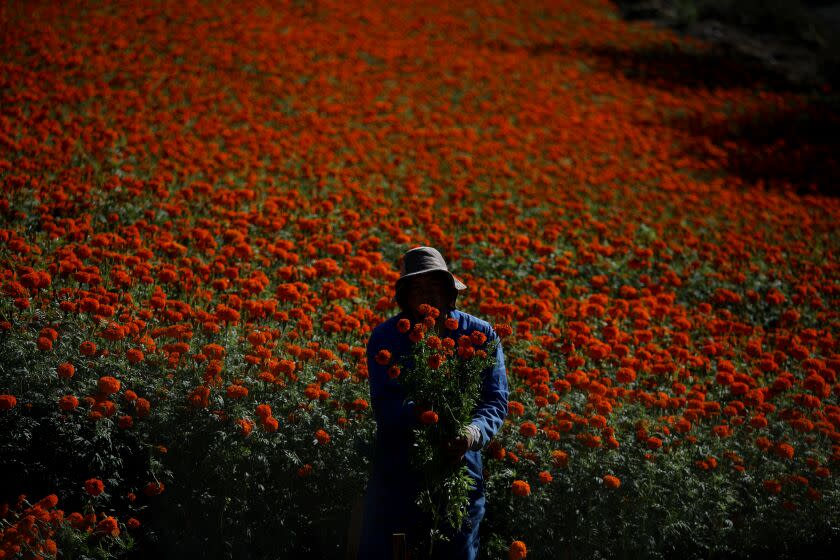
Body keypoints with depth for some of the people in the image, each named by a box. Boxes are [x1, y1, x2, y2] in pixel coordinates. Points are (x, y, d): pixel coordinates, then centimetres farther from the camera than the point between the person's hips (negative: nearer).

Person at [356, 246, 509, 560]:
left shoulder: (482, 336, -3)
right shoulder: (385, 338, -5)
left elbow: (496, 401, -8)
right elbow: (385, 406, -14)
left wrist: (475, 432, -29)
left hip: (460, 465, 1)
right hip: (398, 471, -1)